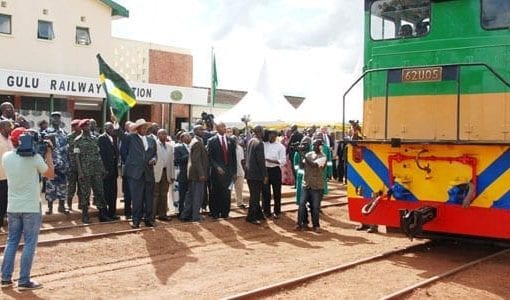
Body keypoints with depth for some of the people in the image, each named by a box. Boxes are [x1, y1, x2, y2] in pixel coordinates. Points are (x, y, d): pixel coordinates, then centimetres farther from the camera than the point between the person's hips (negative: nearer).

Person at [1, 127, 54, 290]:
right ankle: (24, 281, 2)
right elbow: (50, 174, 0)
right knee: (29, 243, 1)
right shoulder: (35, 157, -13)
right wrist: (48, 152, 4)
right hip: (31, 207, -5)